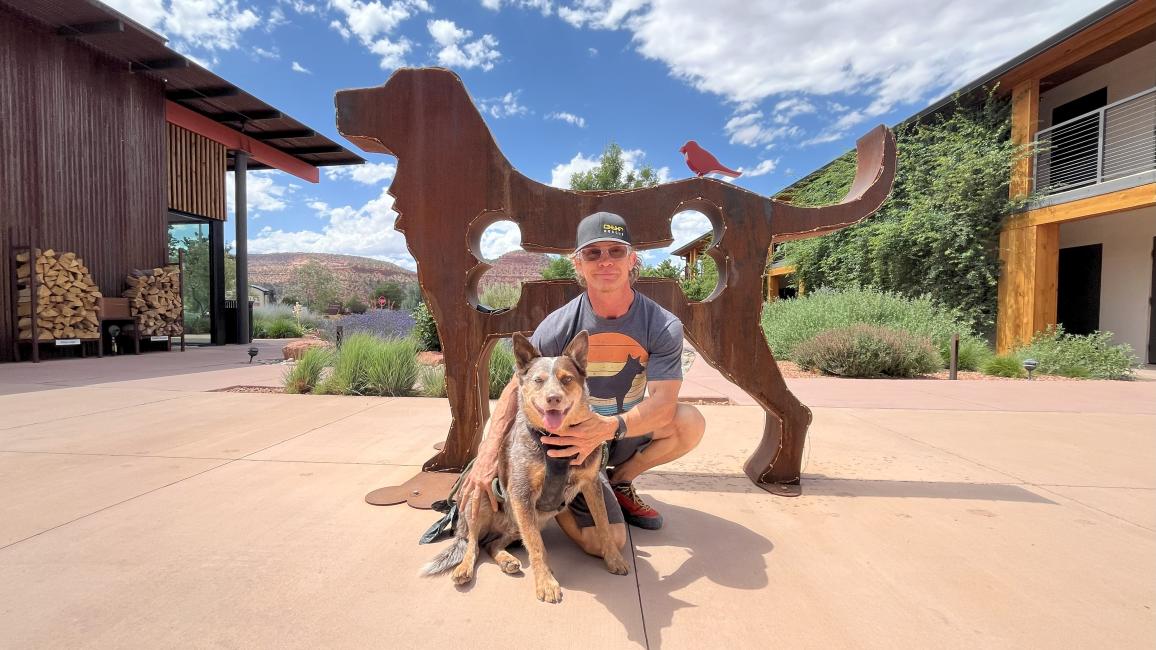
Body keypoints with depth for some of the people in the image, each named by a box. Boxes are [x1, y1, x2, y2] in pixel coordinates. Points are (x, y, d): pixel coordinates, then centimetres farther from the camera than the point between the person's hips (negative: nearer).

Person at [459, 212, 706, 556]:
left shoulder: (664, 326, -15)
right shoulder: (558, 326, -16)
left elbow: (663, 402, -23)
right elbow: (517, 387, -9)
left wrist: (610, 427, -43)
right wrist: (488, 453, -24)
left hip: (627, 432, 3)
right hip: (571, 437, -3)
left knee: (691, 422, -25)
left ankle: (620, 482, 3)